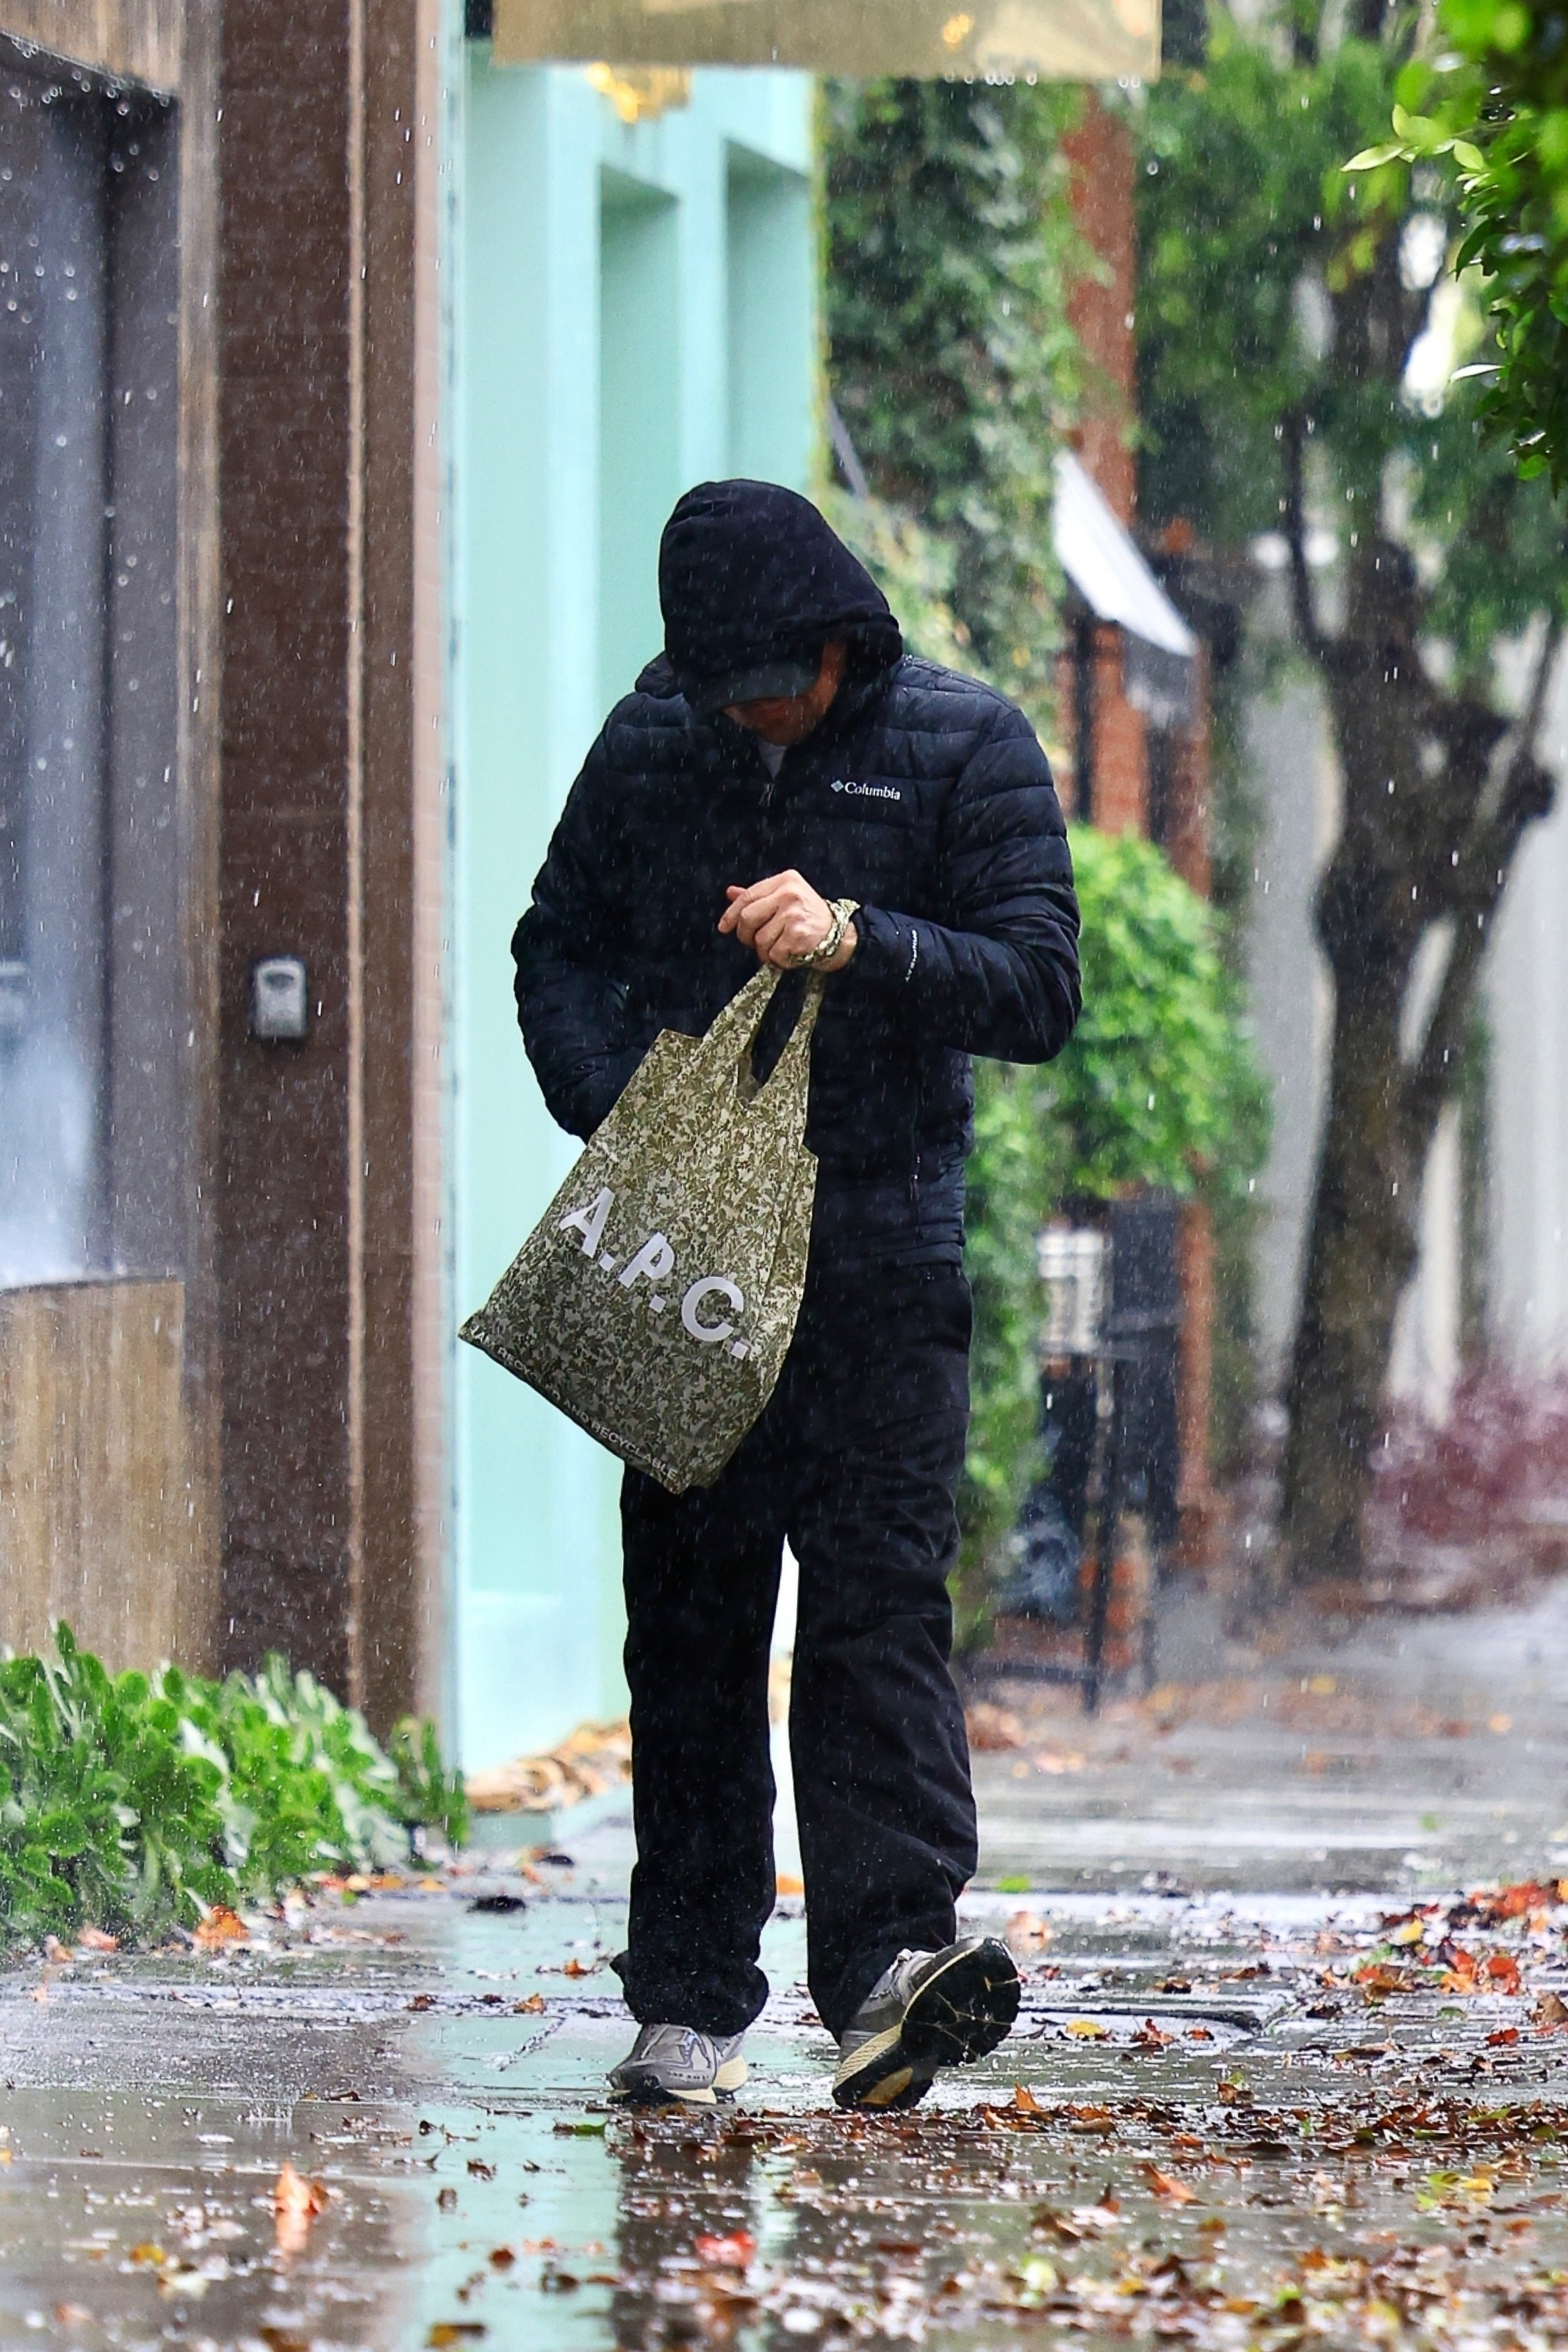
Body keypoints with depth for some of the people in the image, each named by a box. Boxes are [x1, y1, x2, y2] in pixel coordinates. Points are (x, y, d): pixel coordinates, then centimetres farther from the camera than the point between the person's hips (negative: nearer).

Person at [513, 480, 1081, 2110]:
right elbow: (558, 947, 17)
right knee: (686, 1621, 4)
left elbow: (1038, 989, -6)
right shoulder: (651, 741, 9)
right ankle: (687, 2002, 8)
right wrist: (613, 1110, -1)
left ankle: (899, 1954, -21)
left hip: (879, 1254, -3)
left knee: (877, 1599, -13)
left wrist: (855, 941, -21)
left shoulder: (966, 748, -1)